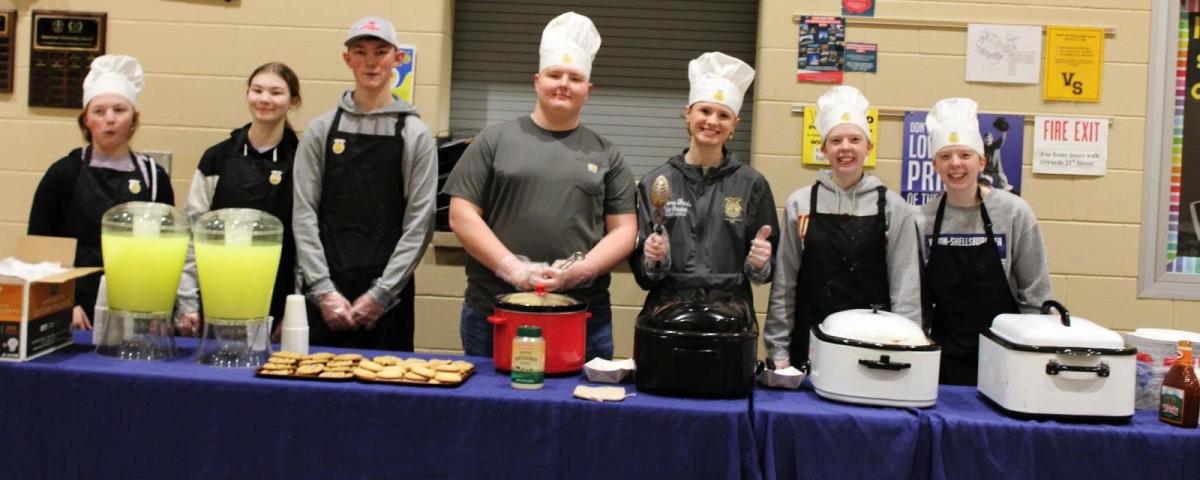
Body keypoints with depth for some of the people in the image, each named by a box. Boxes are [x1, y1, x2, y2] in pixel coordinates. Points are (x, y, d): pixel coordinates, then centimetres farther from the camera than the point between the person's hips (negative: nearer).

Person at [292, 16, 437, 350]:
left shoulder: (415, 134, 2)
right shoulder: (321, 130, 6)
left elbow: (419, 223, -3)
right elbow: (304, 214, 2)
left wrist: (380, 294, -9)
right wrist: (324, 290, -7)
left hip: (389, 298, -1)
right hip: (326, 296, 1)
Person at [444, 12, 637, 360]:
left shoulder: (605, 154, 10)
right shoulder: (495, 140, 6)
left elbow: (624, 230, 7)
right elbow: (462, 215, 1)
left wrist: (582, 270, -11)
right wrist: (512, 268, -12)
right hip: (493, 312, -1)